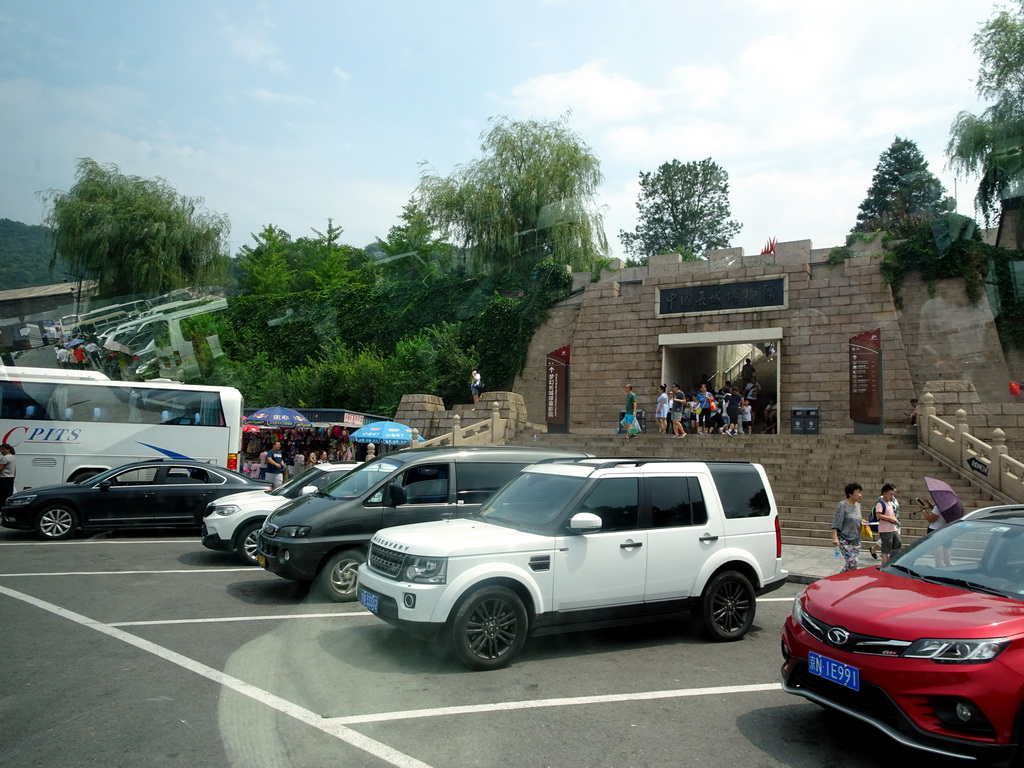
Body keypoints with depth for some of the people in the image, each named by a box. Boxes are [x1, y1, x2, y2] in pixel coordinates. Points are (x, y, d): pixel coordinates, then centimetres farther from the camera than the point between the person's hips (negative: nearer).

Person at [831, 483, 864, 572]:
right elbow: (836, 523, -14)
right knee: (852, 562, -16)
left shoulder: (858, 505, 9)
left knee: (849, 564, 5)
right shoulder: (842, 505, -12)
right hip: (844, 539, -7)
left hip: (856, 540, 7)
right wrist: (835, 538, -22)